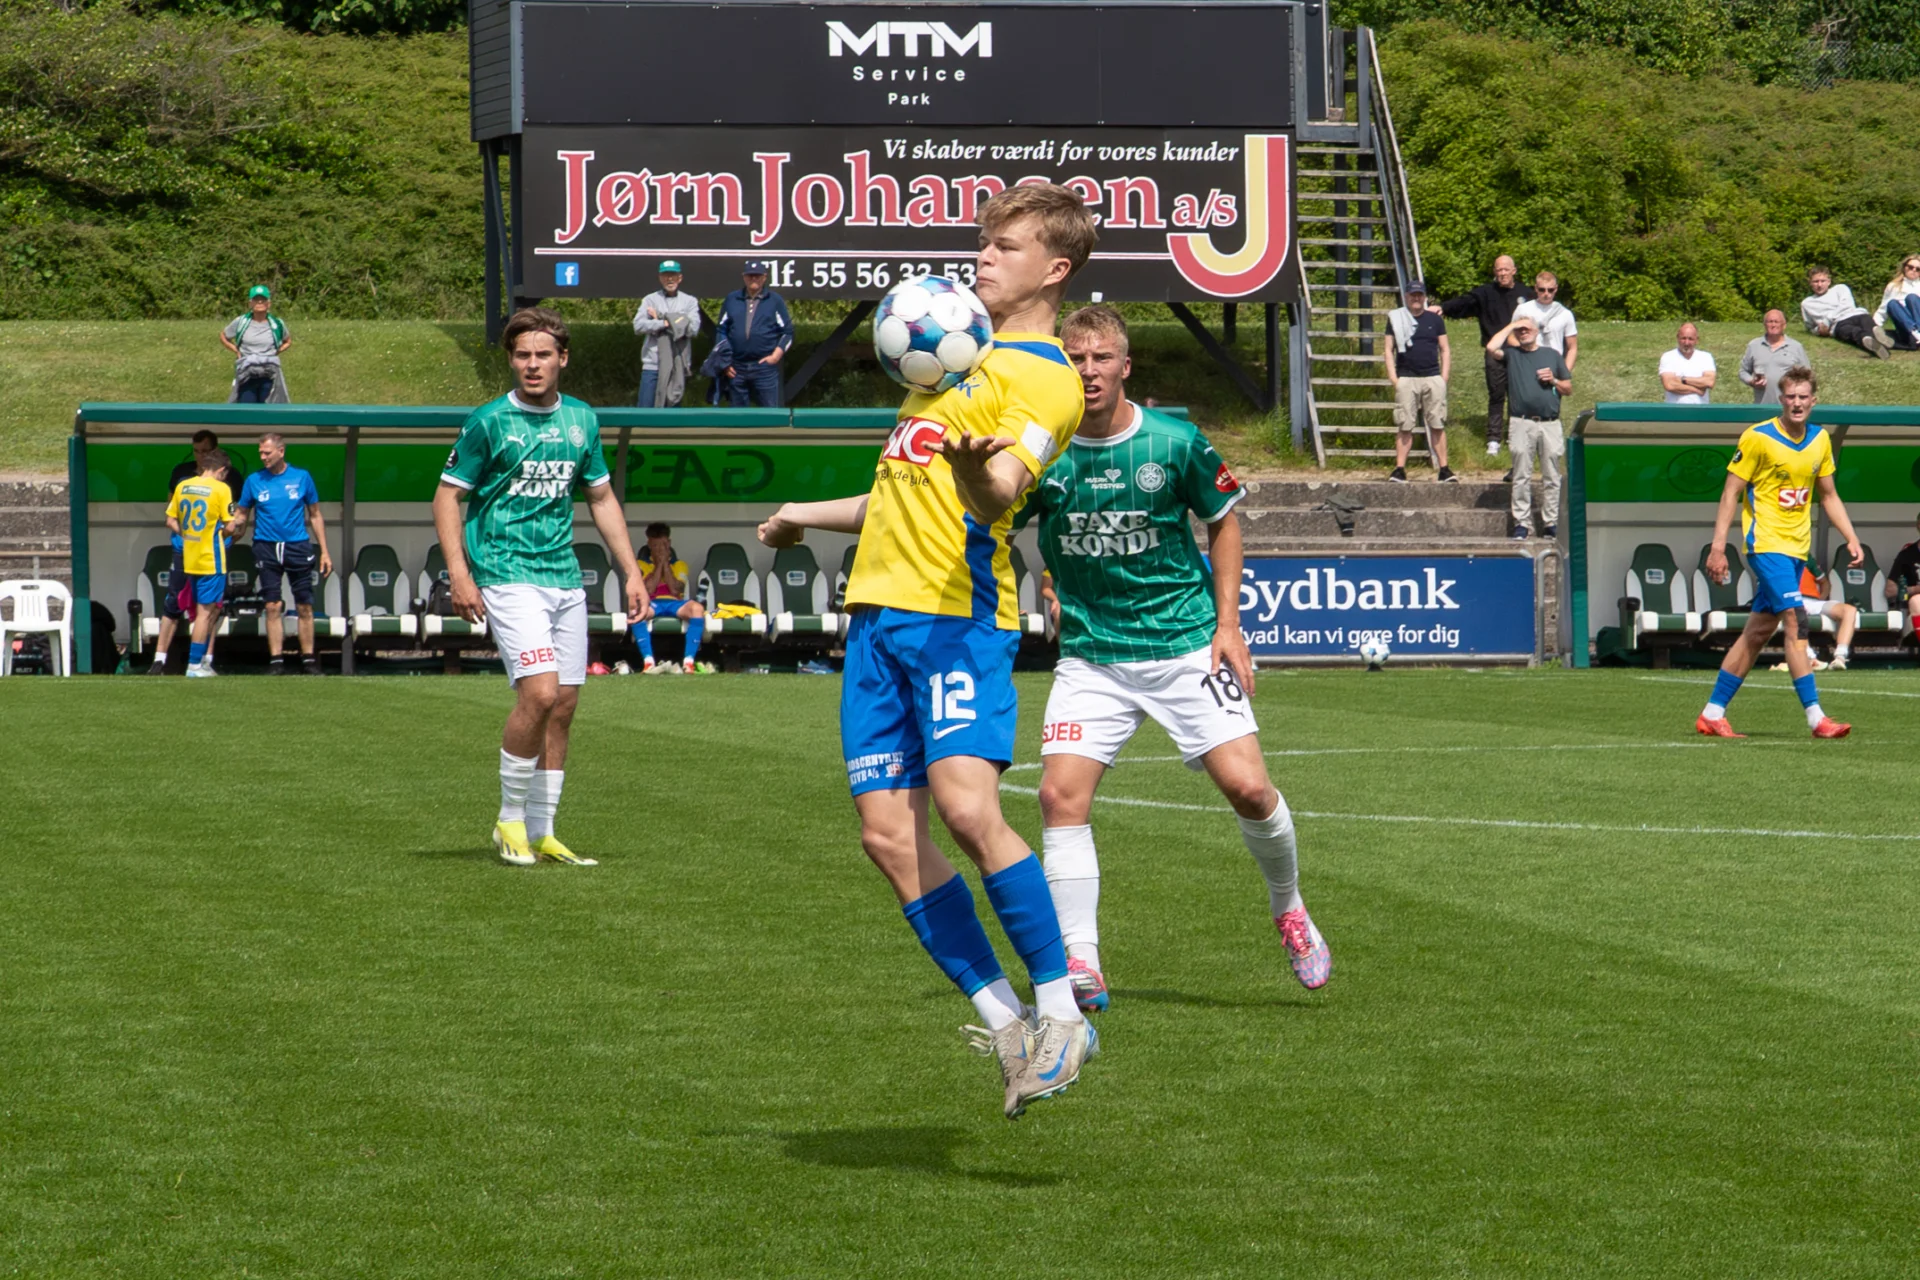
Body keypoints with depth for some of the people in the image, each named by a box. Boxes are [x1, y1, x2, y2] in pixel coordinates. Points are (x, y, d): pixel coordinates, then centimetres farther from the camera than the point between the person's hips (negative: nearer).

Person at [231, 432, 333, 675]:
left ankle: (308, 659, 6)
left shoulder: (302, 478, 4)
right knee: (273, 607, -3)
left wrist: (325, 551, 6)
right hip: (267, 548, 0)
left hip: (297, 546, 0)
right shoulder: (254, 481, 5)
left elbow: (315, 516, 9)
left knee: (304, 607, 0)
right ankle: (276, 661, 0)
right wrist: (231, 526, -11)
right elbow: (242, 515, 11)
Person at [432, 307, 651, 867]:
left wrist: (630, 572, 16)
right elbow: (447, 495, -2)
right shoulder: (488, 422, -4)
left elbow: (602, 499, 21)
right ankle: (510, 819, -4)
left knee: (563, 706, 4)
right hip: (507, 576, -6)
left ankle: (541, 832, 13)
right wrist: (459, 574, -13)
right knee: (540, 693, -19)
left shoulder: (582, 420, 11)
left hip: (565, 578, 6)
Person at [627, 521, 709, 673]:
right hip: (652, 604, -1)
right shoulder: (641, 565, 14)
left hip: (675, 603, 1)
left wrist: (665, 563, -1)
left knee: (697, 608, -34)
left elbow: (676, 591, -2)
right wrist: (659, 564, -1)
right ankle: (648, 662, -47)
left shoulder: (679, 564, 17)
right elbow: (648, 590, -4)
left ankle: (689, 661, -41)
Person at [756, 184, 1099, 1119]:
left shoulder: (1044, 378, -4)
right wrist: (810, 515, 46)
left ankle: (1061, 1014, -12)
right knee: (888, 832, -1)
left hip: (958, 615, -8)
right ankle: (1006, 1027, 5)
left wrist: (978, 467, -45)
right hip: (881, 611, 8)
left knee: (966, 806, -23)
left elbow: (998, 489, -22)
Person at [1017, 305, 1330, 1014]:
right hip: (1091, 654, 1)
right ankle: (1079, 967, -8)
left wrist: (1227, 625, 3)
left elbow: (1223, 521, 8)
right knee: (1062, 793, -14)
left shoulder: (1175, 443, -7)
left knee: (1248, 787, -10)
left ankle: (1289, 910, 18)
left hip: (1185, 643, -1)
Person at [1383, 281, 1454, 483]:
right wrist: (1393, 378, -3)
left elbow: (1445, 350, 14)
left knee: (1438, 426, 0)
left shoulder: (1435, 320, 13)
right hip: (1406, 379, -1)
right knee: (1405, 427, -3)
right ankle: (1399, 469, -1)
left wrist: (1444, 377, 3)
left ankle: (1443, 468, 2)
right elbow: (1389, 349, 7)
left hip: (1433, 378, 1)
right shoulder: (1396, 319, 8)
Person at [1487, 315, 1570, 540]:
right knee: (1521, 476, -2)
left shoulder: (1552, 355, 17)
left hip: (1550, 423, 1)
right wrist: (1511, 326, 0)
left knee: (1552, 477, 1)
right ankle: (1522, 522, 1)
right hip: (1522, 423, -1)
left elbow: (1569, 389, 19)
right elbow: (1491, 348, -11)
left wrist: (1553, 381, -2)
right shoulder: (1511, 354, 11)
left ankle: (1551, 522, 6)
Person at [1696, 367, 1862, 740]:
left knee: (1759, 631, 9)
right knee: (1796, 619, -17)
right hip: (1765, 542, -7)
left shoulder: (1820, 440, 8)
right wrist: (1718, 547, -14)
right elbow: (1731, 493, -8)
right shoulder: (1757, 438, -10)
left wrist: (1851, 538, 8)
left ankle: (1712, 714, 17)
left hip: (1796, 547, 7)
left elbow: (1829, 496, 18)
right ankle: (1815, 716, -19)